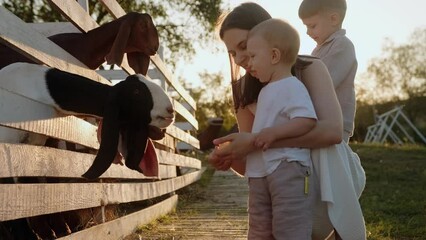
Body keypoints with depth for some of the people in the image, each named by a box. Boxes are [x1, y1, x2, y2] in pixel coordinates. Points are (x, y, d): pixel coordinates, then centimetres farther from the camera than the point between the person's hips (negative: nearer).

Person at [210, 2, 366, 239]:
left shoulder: (310, 69, -14)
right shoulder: (247, 94, -1)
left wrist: (256, 142, -38)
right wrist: (230, 157, -25)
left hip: (330, 177, -5)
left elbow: (332, 130, -33)